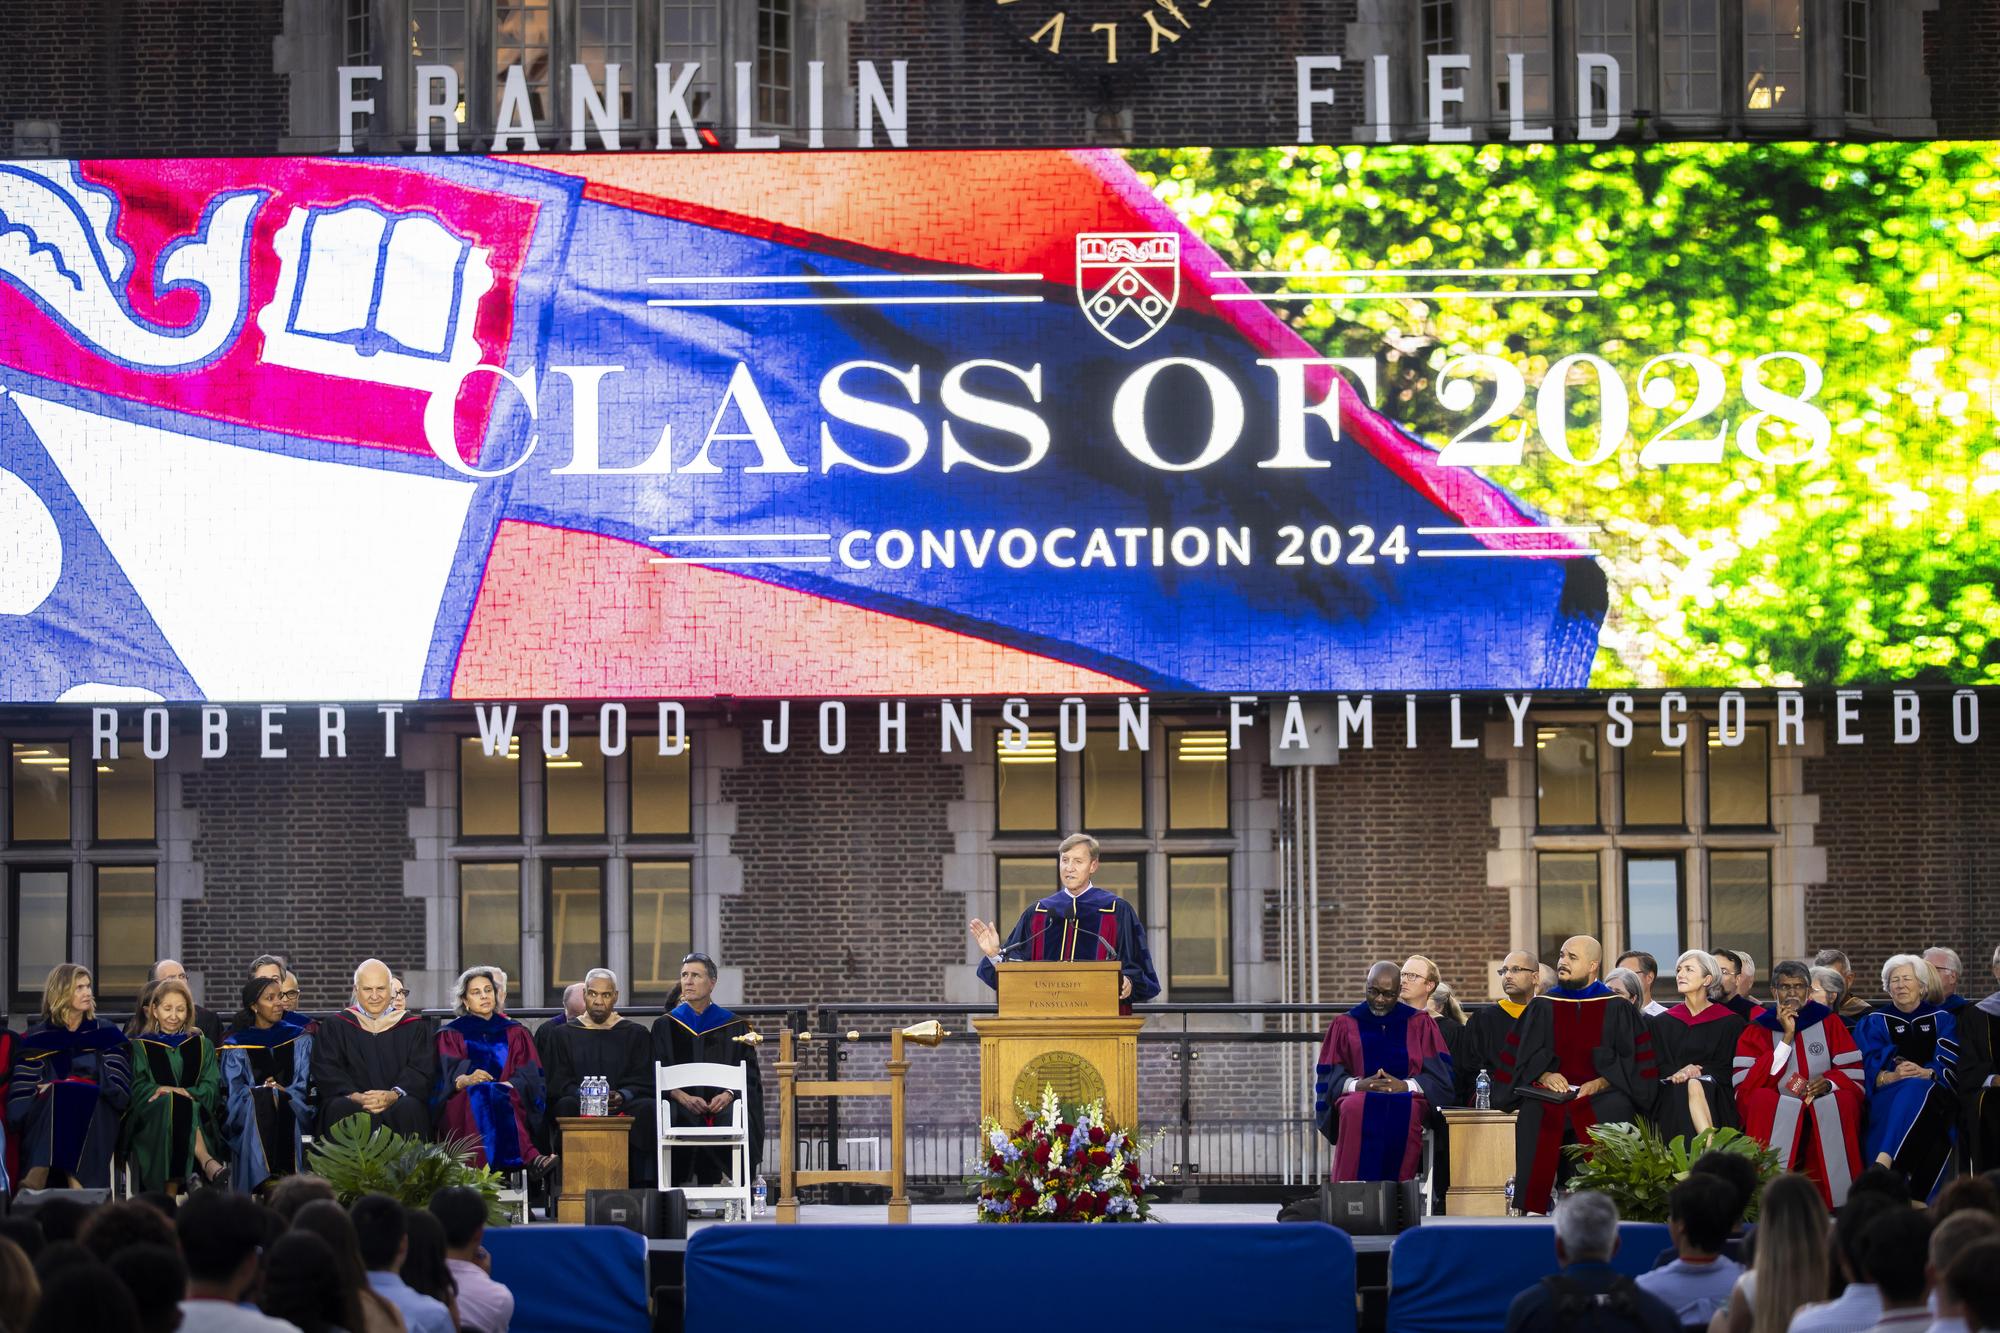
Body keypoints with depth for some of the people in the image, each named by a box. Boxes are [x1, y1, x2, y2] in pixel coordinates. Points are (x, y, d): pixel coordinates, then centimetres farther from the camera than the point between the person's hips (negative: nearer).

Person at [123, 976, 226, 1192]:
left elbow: (212, 1088, 10)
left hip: (198, 1119, 1)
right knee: (174, 1103, -37)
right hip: (151, 1122, -1)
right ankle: (206, 1163, -56)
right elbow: (137, 1089, 5)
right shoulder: (141, 1047, 20)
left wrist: (185, 1092, -11)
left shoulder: (202, 1046, 23)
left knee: (181, 1101, -37)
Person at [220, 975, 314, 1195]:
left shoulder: (298, 1040, 18)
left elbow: (303, 1085, 8)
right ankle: (269, 1181, -49)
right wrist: (258, 1091, -17)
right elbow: (235, 1091, 2)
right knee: (261, 1101, -35)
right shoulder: (236, 1046, 13)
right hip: (248, 1115, -1)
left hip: (292, 1106, 1)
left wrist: (284, 1092, -12)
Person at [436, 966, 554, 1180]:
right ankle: (530, 1158, -56)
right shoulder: (452, 1034, 18)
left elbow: (528, 1076, 7)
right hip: (462, 1107, -1)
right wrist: (466, 1080, -22)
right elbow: (448, 1075, 1)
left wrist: (509, 1086, -15)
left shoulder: (514, 1033, 22)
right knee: (482, 1096, -37)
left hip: (510, 1104, 1)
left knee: (498, 1097, -35)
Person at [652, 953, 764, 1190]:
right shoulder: (665, 1025, 16)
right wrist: (683, 1097, -14)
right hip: (680, 1102, 0)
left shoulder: (733, 1026, 14)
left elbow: (749, 1073, 8)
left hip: (722, 1102, 0)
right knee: (676, 1119, -36)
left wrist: (727, 1095, -13)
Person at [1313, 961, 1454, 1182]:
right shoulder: (1345, 1025, 15)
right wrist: (1357, 1084, -14)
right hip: (1359, 1096, 0)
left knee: (1407, 1110, -38)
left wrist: (1406, 1085, -15)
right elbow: (1330, 1076, 7)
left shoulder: (1420, 1024, 14)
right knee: (1355, 1108, -37)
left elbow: (1440, 1075, 4)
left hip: (1407, 1098, 0)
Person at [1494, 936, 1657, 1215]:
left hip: (1602, 1091, -1)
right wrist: (1543, 1075, -12)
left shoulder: (1616, 1009, 10)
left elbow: (1632, 1058, 2)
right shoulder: (1543, 1007, 16)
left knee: (1614, 1109, -37)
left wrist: (1601, 1082, -13)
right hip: (1552, 1092, 1)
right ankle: (1534, 1207, -31)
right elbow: (1524, 1055, 9)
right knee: (1534, 1114, -33)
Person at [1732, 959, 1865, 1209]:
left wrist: (1829, 1083, -20)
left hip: (1825, 1116, 1)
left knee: (1843, 1101, -31)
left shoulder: (1828, 1022, 9)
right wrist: (1787, 1037, -10)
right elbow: (1748, 1085, -8)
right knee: (1762, 1100, -32)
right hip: (1773, 1115, -1)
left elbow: (1853, 1073, 3)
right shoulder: (1757, 1030, 7)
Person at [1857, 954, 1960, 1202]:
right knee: (1912, 1088, -36)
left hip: (1935, 1094, 1)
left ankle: (1883, 1163, -50)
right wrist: (1892, 1076, -22)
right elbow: (1869, 1070, 0)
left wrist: (1925, 1073, -21)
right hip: (1887, 1098, -1)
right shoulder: (1875, 1022, 15)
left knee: (1916, 1091, -36)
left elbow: (1949, 1066, 0)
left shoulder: (1942, 1019, 16)